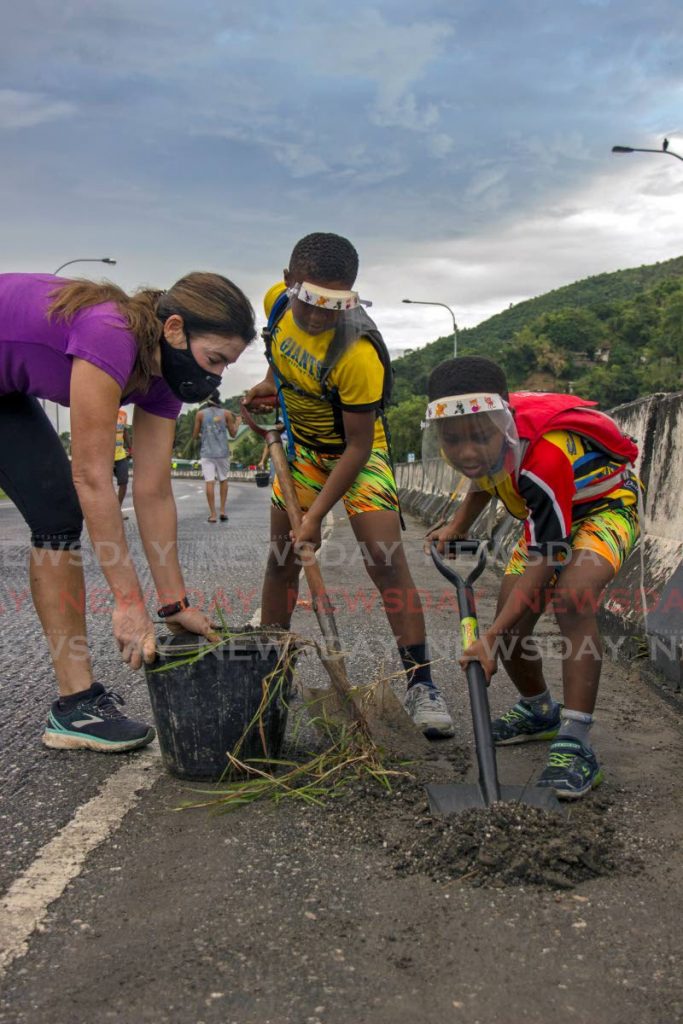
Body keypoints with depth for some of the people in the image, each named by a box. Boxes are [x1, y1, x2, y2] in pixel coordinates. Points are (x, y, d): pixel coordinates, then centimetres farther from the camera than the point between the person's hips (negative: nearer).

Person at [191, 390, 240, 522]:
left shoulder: (200, 414, 1)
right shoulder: (226, 413, 2)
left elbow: (194, 436, 3)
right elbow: (233, 433, 9)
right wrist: (237, 422, 26)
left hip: (207, 453, -1)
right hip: (222, 452, 1)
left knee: (209, 482, -4)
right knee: (223, 480, 16)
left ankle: (212, 514, -7)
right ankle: (222, 510, 11)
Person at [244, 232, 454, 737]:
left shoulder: (359, 353, -35)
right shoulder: (278, 299, -15)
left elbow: (357, 447, -29)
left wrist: (315, 517, -27)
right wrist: (273, 380, -2)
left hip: (357, 451, -5)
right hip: (302, 444, 6)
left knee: (386, 558, -16)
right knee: (281, 558, 6)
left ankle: (421, 681, -7)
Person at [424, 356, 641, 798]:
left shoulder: (545, 456, -41)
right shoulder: (486, 443, -19)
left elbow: (541, 560, -38)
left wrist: (491, 637, -40)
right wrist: (457, 527, 3)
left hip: (608, 504, -7)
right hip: (551, 511, 7)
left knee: (572, 596, -34)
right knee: (511, 623, -1)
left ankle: (576, 745, -28)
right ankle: (539, 711, 28)